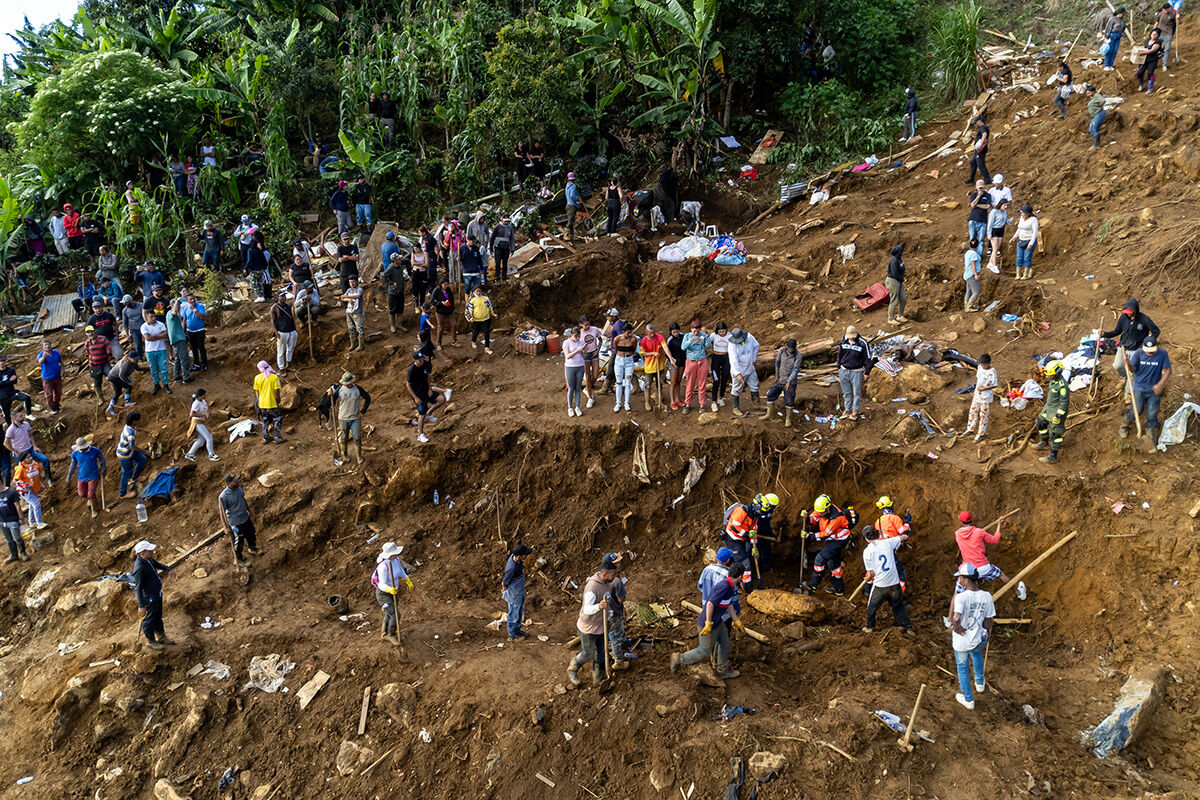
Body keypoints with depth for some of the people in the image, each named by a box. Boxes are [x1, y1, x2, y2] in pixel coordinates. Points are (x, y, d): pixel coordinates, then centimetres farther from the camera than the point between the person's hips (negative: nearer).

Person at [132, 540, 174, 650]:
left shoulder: (148, 559, -5)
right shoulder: (139, 568, -32)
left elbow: (157, 564, 21)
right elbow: (138, 588, -26)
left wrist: (168, 569, 8)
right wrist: (141, 605, -22)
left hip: (157, 593, 9)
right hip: (149, 598, -9)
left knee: (158, 616, 26)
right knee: (149, 619, 13)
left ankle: (161, 637, 44)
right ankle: (151, 641, 34)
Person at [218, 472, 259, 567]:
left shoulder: (239, 487, -10)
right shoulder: (223, 496, -31)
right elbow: (221, 512, -24)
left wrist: (250, 513, 17)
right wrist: (226, 527, -28)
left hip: (246, 517, 7)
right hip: (236, 523, -7)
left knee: (252, 535, 27)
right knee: (239, 541, 12)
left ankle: (252, 549, 56)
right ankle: (238, 559, 39)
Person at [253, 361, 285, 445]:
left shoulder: (257, 378, -3)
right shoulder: (274, 377, -13)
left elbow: (256, 391, 4)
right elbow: (276, 391, -13)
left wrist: (258, 402, 16)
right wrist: (278, 399, 5)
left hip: (262, 404, 4)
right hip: (272, 403, -4)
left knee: (265, 421, 19)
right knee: (277, 420, 10)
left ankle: (266, 437, 25)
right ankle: (277, 437, 7)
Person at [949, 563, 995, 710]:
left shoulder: (961, 597, -27)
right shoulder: (987, 596, -12)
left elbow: (956, 619, -41)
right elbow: (989, 621, -1)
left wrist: (955, 626, -19)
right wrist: (986, 634, 17)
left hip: (962, 642, -5)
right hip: (979, 639, 5)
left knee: (962, 668, 20)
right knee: (976, 654, 39)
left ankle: (968, 700, 37)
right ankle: (980, 683, 59)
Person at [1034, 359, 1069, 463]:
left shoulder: (1062, 385, -30)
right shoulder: (1053, 379, 0)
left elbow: (1064, 402, -26)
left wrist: (1058, 416, -23)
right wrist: (1046, 405, 25)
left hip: (1057, 410, -10)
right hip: (1049, 408, 10)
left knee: (1055, 433, -1)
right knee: (1040, 422, 24)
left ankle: (1053, 456, 8)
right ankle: (1044, 442, 45)